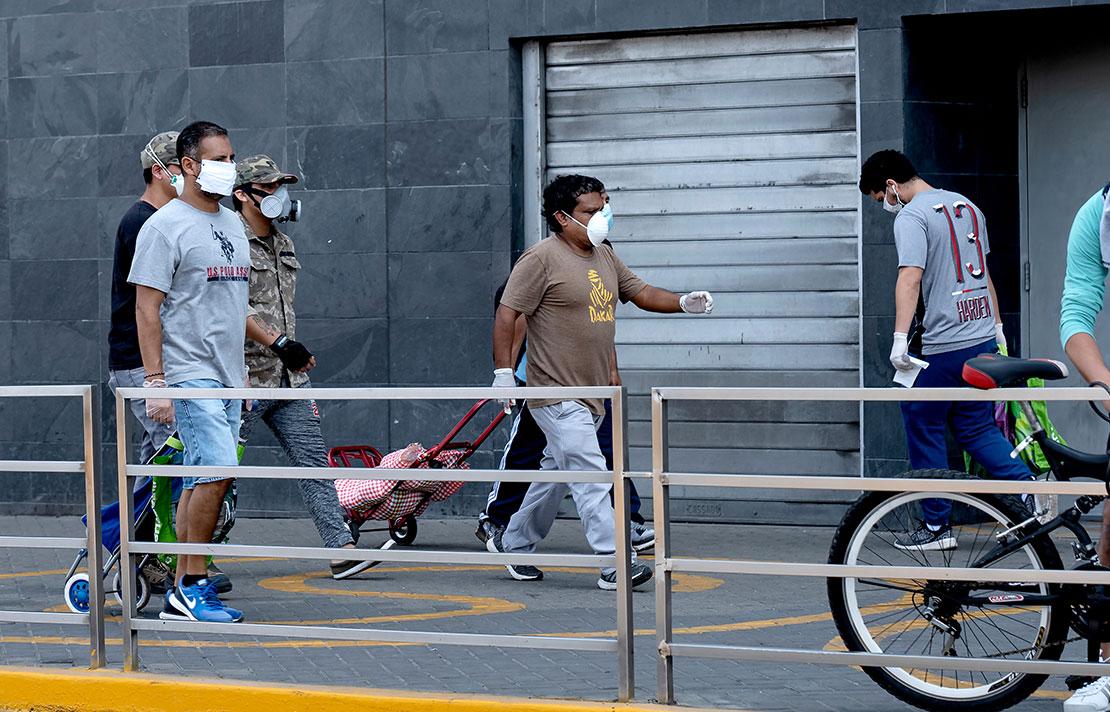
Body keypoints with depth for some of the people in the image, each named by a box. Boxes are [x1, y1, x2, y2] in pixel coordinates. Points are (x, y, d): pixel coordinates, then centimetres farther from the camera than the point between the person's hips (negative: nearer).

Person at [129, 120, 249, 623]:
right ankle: (193, 585, -9)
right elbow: (147, 307, -11)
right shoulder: (166, 227, -8)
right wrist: (154, 382, -17)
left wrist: (243, 374, 21)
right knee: (218, 471, -17)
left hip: (227, 378, 8)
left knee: (202, 480, 8)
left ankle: (182, 593, 12)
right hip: (190, 376, -8)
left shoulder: (233, 224, 17)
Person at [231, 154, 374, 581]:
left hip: (287, 376, 8)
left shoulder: (283, 245, 17)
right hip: (243, 376, -8)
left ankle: (341, 548, -4)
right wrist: (278, 343, -21)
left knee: (312, 458, 0)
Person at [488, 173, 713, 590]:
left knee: (556, 475, 18)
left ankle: (513, 544, 33)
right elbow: (508, 313, -12)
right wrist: (503, 371, -16)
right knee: (590, 477, -13)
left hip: (591, 397, 9)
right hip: (557, 395, -9)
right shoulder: (542, 259, -12)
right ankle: (614, 565, -16)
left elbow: (641, 293, 18)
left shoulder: (604, 258, 13)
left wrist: (683, 303, 0)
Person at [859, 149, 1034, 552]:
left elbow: (910, 278, -23)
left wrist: (900, 338, -27)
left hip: (945, 345, -8)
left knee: (924, 429, 4)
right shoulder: (966, 206, 15)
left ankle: (936, 526, 7)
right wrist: (997, 327, 28)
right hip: (984, 340, 8)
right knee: (975, 427, 16)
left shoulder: (911, 217, -11)